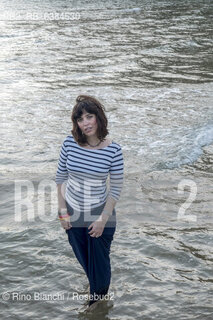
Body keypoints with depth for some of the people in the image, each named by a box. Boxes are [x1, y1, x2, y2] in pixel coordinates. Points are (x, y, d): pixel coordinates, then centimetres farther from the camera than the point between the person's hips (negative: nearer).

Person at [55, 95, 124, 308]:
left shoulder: (113, 150, -18)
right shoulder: (70, 143, -13)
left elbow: (116, 188, -11)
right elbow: (60, 177, -2)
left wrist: (103, 220, -12)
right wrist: (62, 211, -2)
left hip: (100, 214, -2)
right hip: (73, 213, 3)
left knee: (99, 263, 12)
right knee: (83, 259, 21)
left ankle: (98, 298, 40)